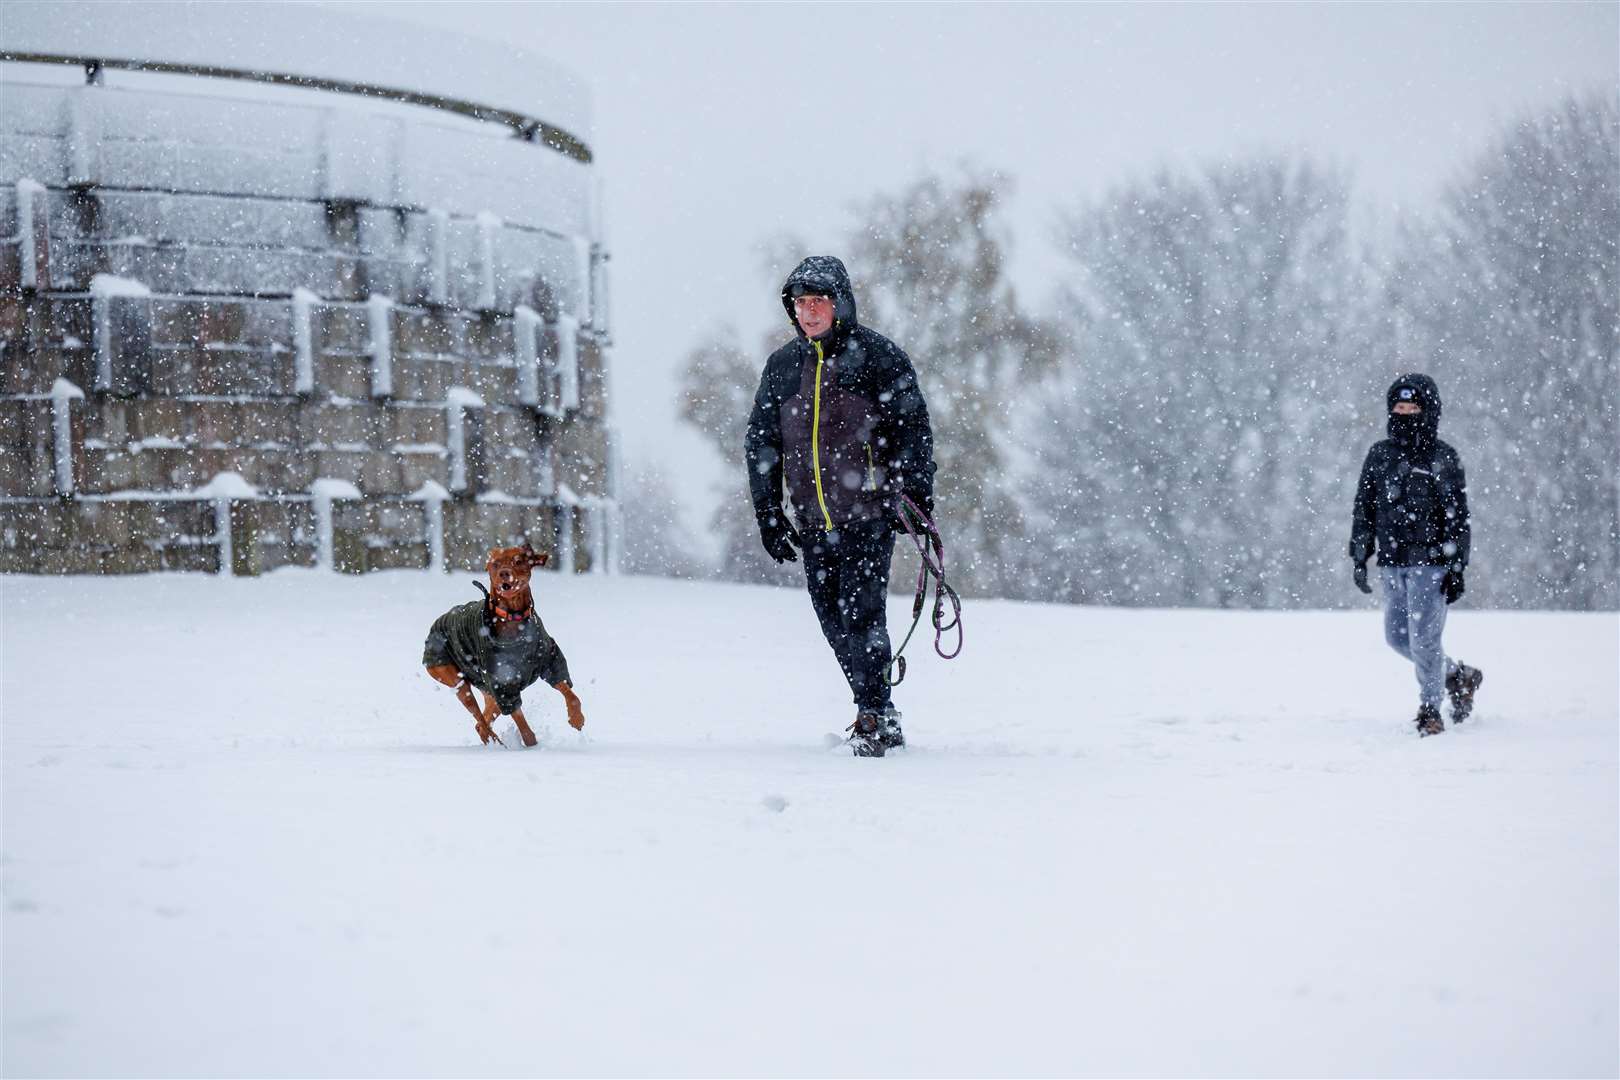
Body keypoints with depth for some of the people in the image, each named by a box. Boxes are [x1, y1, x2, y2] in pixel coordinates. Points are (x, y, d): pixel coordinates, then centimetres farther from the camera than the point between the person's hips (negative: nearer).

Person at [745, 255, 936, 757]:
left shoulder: (877, 356, -2)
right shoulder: (782, 366, 11)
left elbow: (914, 428, -1)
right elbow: (761, 443, 17)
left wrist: (918, 495, -8)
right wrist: (767, 514, 12)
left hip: (870, 515, -5)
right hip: (812, 523, 5)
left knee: (861, 613, -14)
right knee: (835, 624, 4)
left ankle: (874, 717, -6)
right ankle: (880, 718, 14)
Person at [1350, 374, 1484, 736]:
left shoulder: (1443, 458, -3)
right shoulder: (1380, 455, 9)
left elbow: (1457, 516, -4)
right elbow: (1364, 508, 14)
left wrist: (1457, 568, -8)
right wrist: (1359, 557, 9)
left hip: (1430, 561, -5)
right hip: (1392, 563, 5)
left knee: (1423, 637, -10)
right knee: (1397, 636, 9)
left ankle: (1430, 709, 4)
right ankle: (1459, 676, 29)